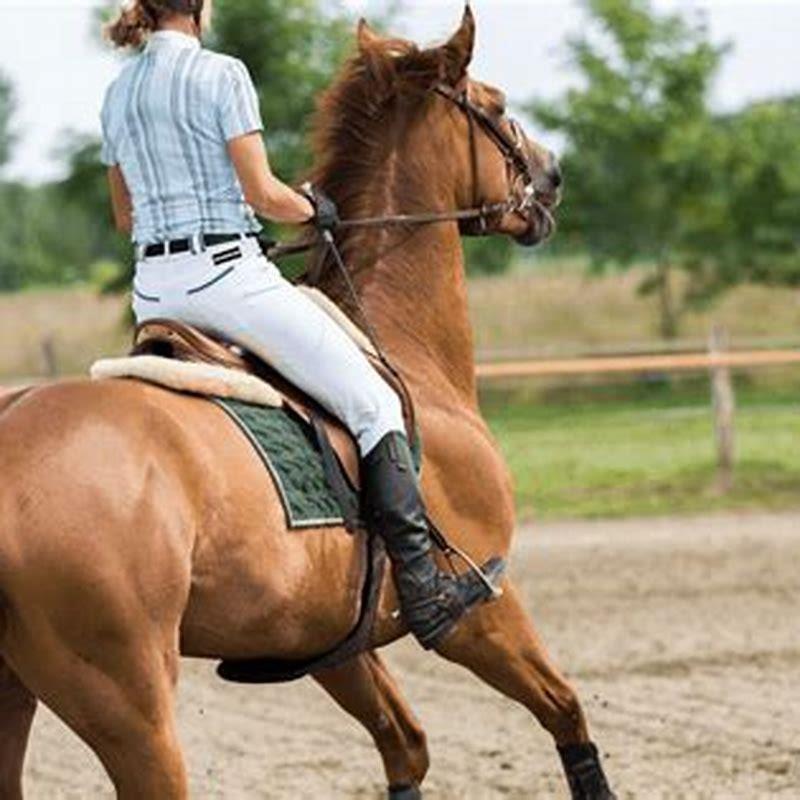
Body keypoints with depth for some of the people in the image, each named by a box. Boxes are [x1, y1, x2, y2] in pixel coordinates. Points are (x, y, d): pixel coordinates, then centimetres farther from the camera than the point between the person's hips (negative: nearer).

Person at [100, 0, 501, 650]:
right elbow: (261, 193, -11)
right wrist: (313, 210, 8)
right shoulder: (220, 73, -9)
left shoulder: (119, 93, 12)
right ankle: (423, 590, -10)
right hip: (225, 272, -7)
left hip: (152, 289, 7)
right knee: (375, 406, -3)